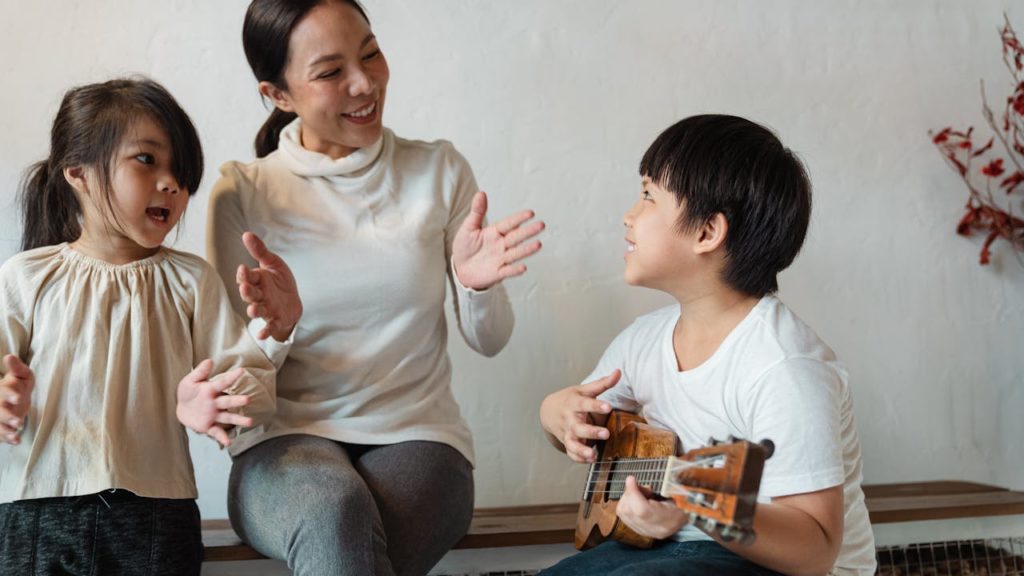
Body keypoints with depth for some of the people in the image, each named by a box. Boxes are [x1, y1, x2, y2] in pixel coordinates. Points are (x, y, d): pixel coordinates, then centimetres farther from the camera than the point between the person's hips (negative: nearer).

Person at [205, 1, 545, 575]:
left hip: (417, 437, 1)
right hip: (286, 441, 0)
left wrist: (476, 286, -16)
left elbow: (490, 341, 7)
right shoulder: (243, 193, 3)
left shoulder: (439, 170, 6)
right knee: (336, 513, -37)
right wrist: (276, 328, -21)